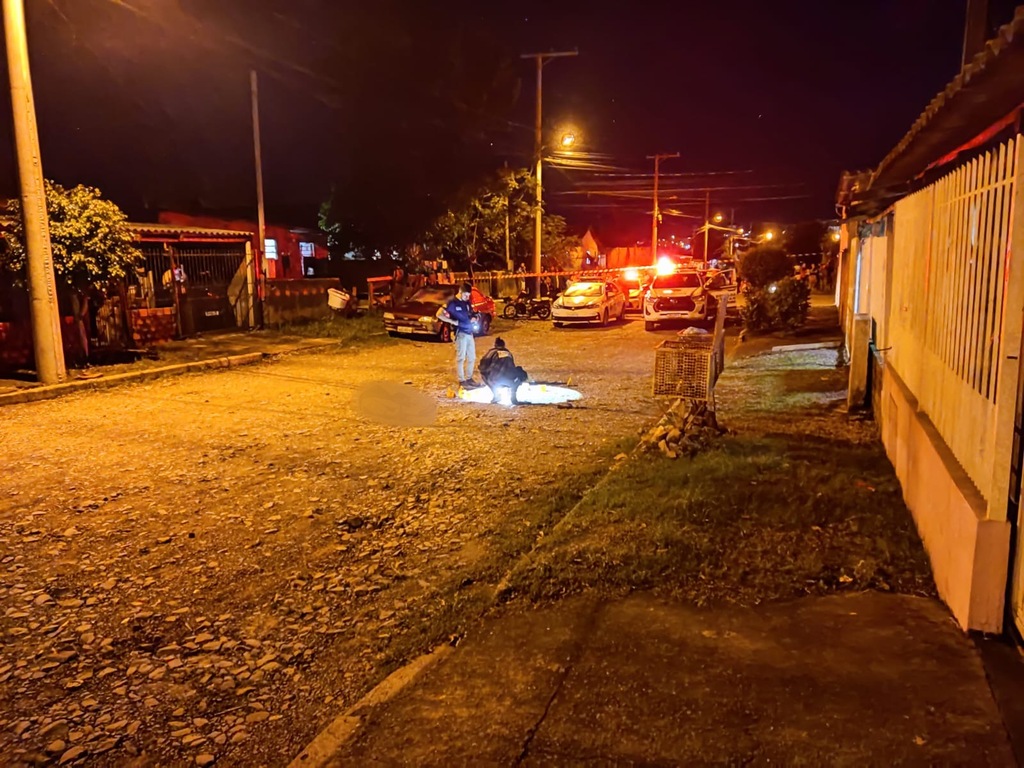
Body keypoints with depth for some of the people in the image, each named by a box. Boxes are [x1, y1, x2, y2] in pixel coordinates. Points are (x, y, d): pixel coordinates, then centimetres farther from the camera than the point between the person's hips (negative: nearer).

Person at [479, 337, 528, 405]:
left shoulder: (492, 351, 18)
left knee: (483, 373, 30)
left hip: (495, 380, -2)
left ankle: (496, 394, 18)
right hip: (509, 380, 2)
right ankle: (513, 396, 16)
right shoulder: (508, 353, 29)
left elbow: (483, 364, 8)